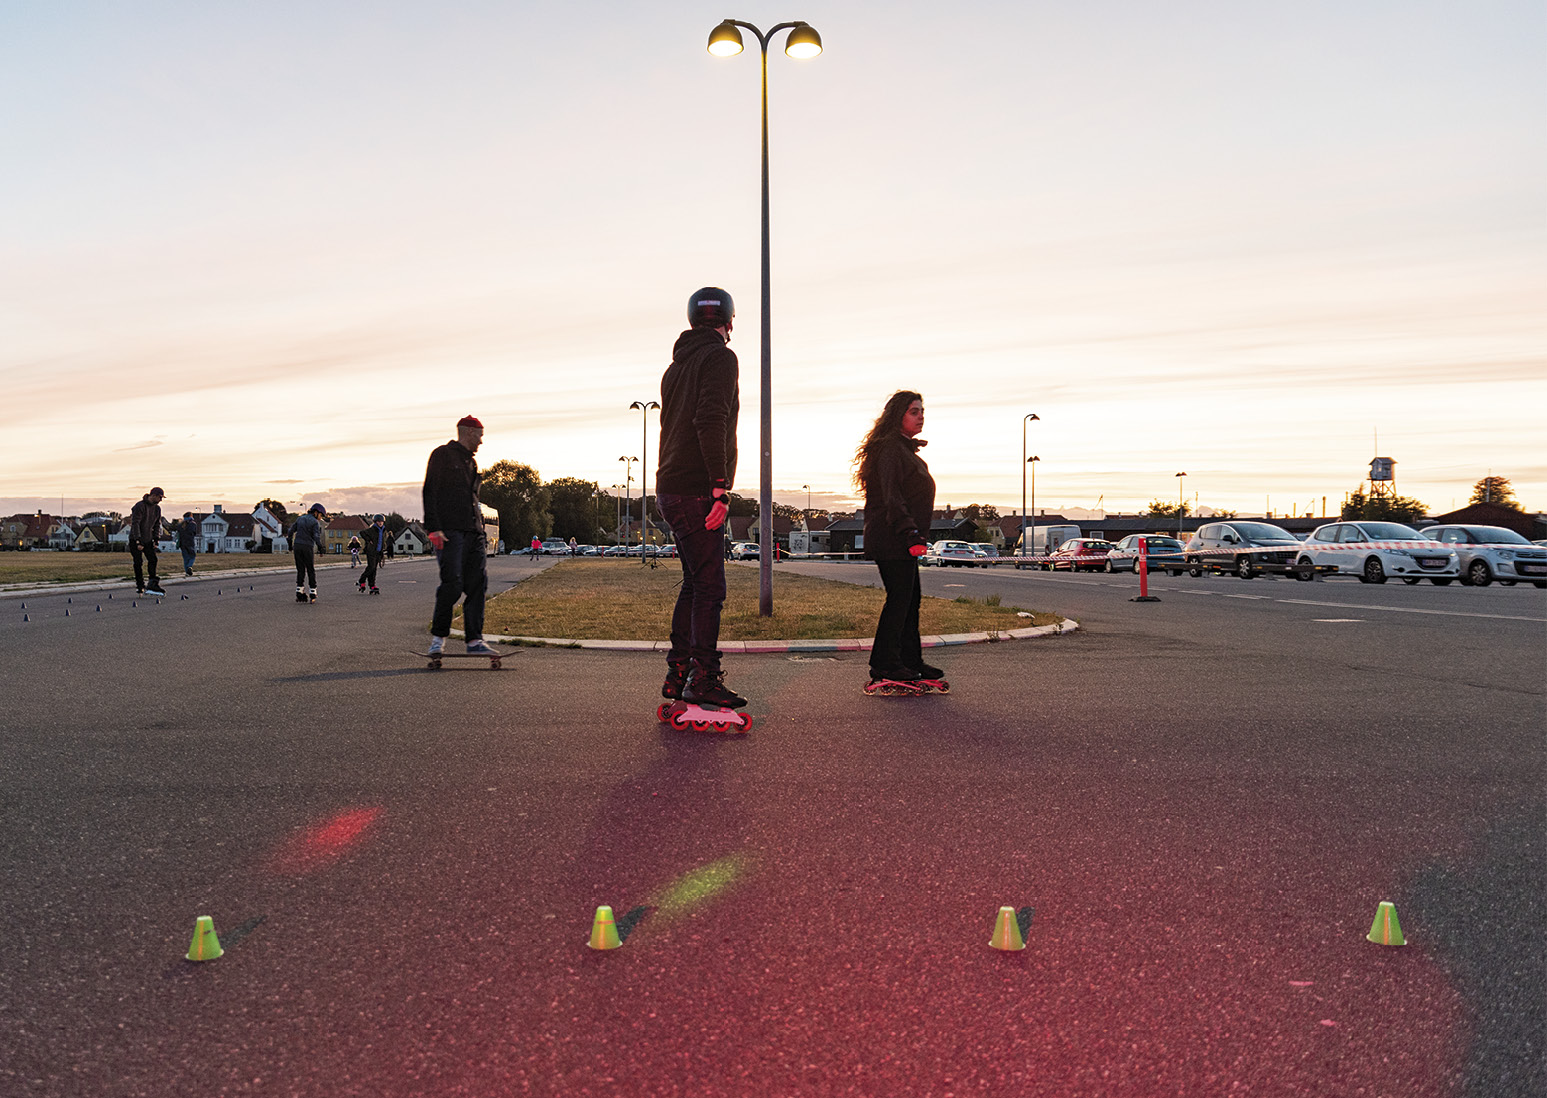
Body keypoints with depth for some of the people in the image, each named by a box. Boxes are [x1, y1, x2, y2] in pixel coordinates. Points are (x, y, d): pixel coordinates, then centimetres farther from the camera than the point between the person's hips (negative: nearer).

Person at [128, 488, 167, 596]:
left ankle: (153, 585, -5)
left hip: (148, 539, 6)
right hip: (136, 539, -6)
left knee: (153, 560, -5)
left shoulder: (157, 508, 6)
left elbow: (157, 525, 13)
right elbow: (135, 524, -20)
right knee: (138, 562, -5)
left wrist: (156, 540, 3)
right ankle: (140, 586, 4)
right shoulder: (139, 506, -16)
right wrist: (138, 542, -24)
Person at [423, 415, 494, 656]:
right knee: (452, 583, -13)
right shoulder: (442, 455, 1)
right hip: (449, 531, -8)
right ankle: (438, 636, 0)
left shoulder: (471, 462, 24)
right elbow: (430, 492, -7)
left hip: (472, 532, 8)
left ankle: (475, 641, 0)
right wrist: (433, 527, -16)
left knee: (477, 583, -1)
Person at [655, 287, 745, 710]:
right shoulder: (720, 358, -6)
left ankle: (677, 674, 16)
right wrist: (721, 488, -22)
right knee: (709, 587, -7)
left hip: (670, 489, 9)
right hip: (696, 492, -9)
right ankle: (703, 678, -8)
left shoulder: (675, 366, 20)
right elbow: (710, 421, -20)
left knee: (694, 584, 14)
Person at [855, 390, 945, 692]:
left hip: (902, 541, 10)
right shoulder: (891, 449, -12)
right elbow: (891, 497, -21)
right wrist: (910, 534, -29)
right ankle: (884, 666, -6)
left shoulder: (907, 449, 21)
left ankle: (911, 661, 19)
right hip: (891, 540, -10)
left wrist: (916, 535, 24)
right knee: (899, 598, -9)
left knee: (910, 598, 12)